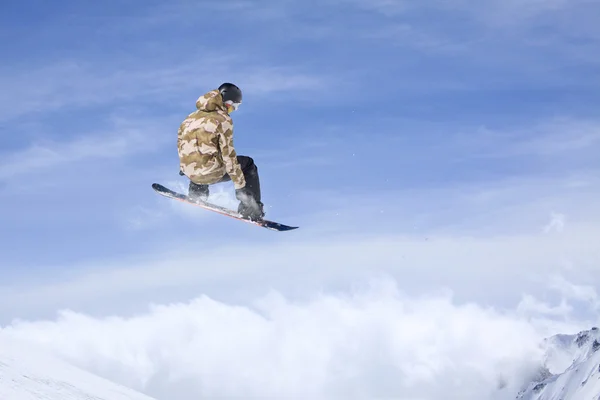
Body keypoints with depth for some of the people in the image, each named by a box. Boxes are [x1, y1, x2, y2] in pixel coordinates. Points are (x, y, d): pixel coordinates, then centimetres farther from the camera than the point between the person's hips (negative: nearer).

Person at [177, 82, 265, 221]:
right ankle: (251, 208, 8)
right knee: (248, 164, 17)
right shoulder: (224, 119, -7)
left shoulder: (193, 116, 12)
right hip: (209, 172, -6)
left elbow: (181, 136, 24)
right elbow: (228, 154, -9)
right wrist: (239, 186, -5)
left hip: (189, 172, 6)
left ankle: (196, 194, 30)